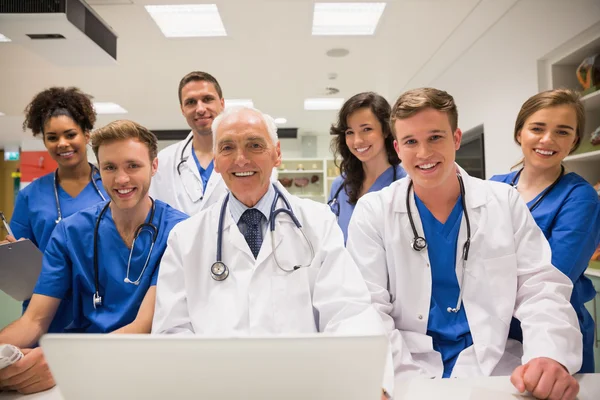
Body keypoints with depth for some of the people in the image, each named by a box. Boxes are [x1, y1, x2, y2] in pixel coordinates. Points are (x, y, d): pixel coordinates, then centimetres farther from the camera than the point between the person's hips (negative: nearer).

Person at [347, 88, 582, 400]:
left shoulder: (505, 202, 2)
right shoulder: (372, 212, -3)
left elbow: (540, 289, -1)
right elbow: (367, 308, -7)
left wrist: (551, 356, -20)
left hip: (493, 367, 2)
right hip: (405, 370, -1)